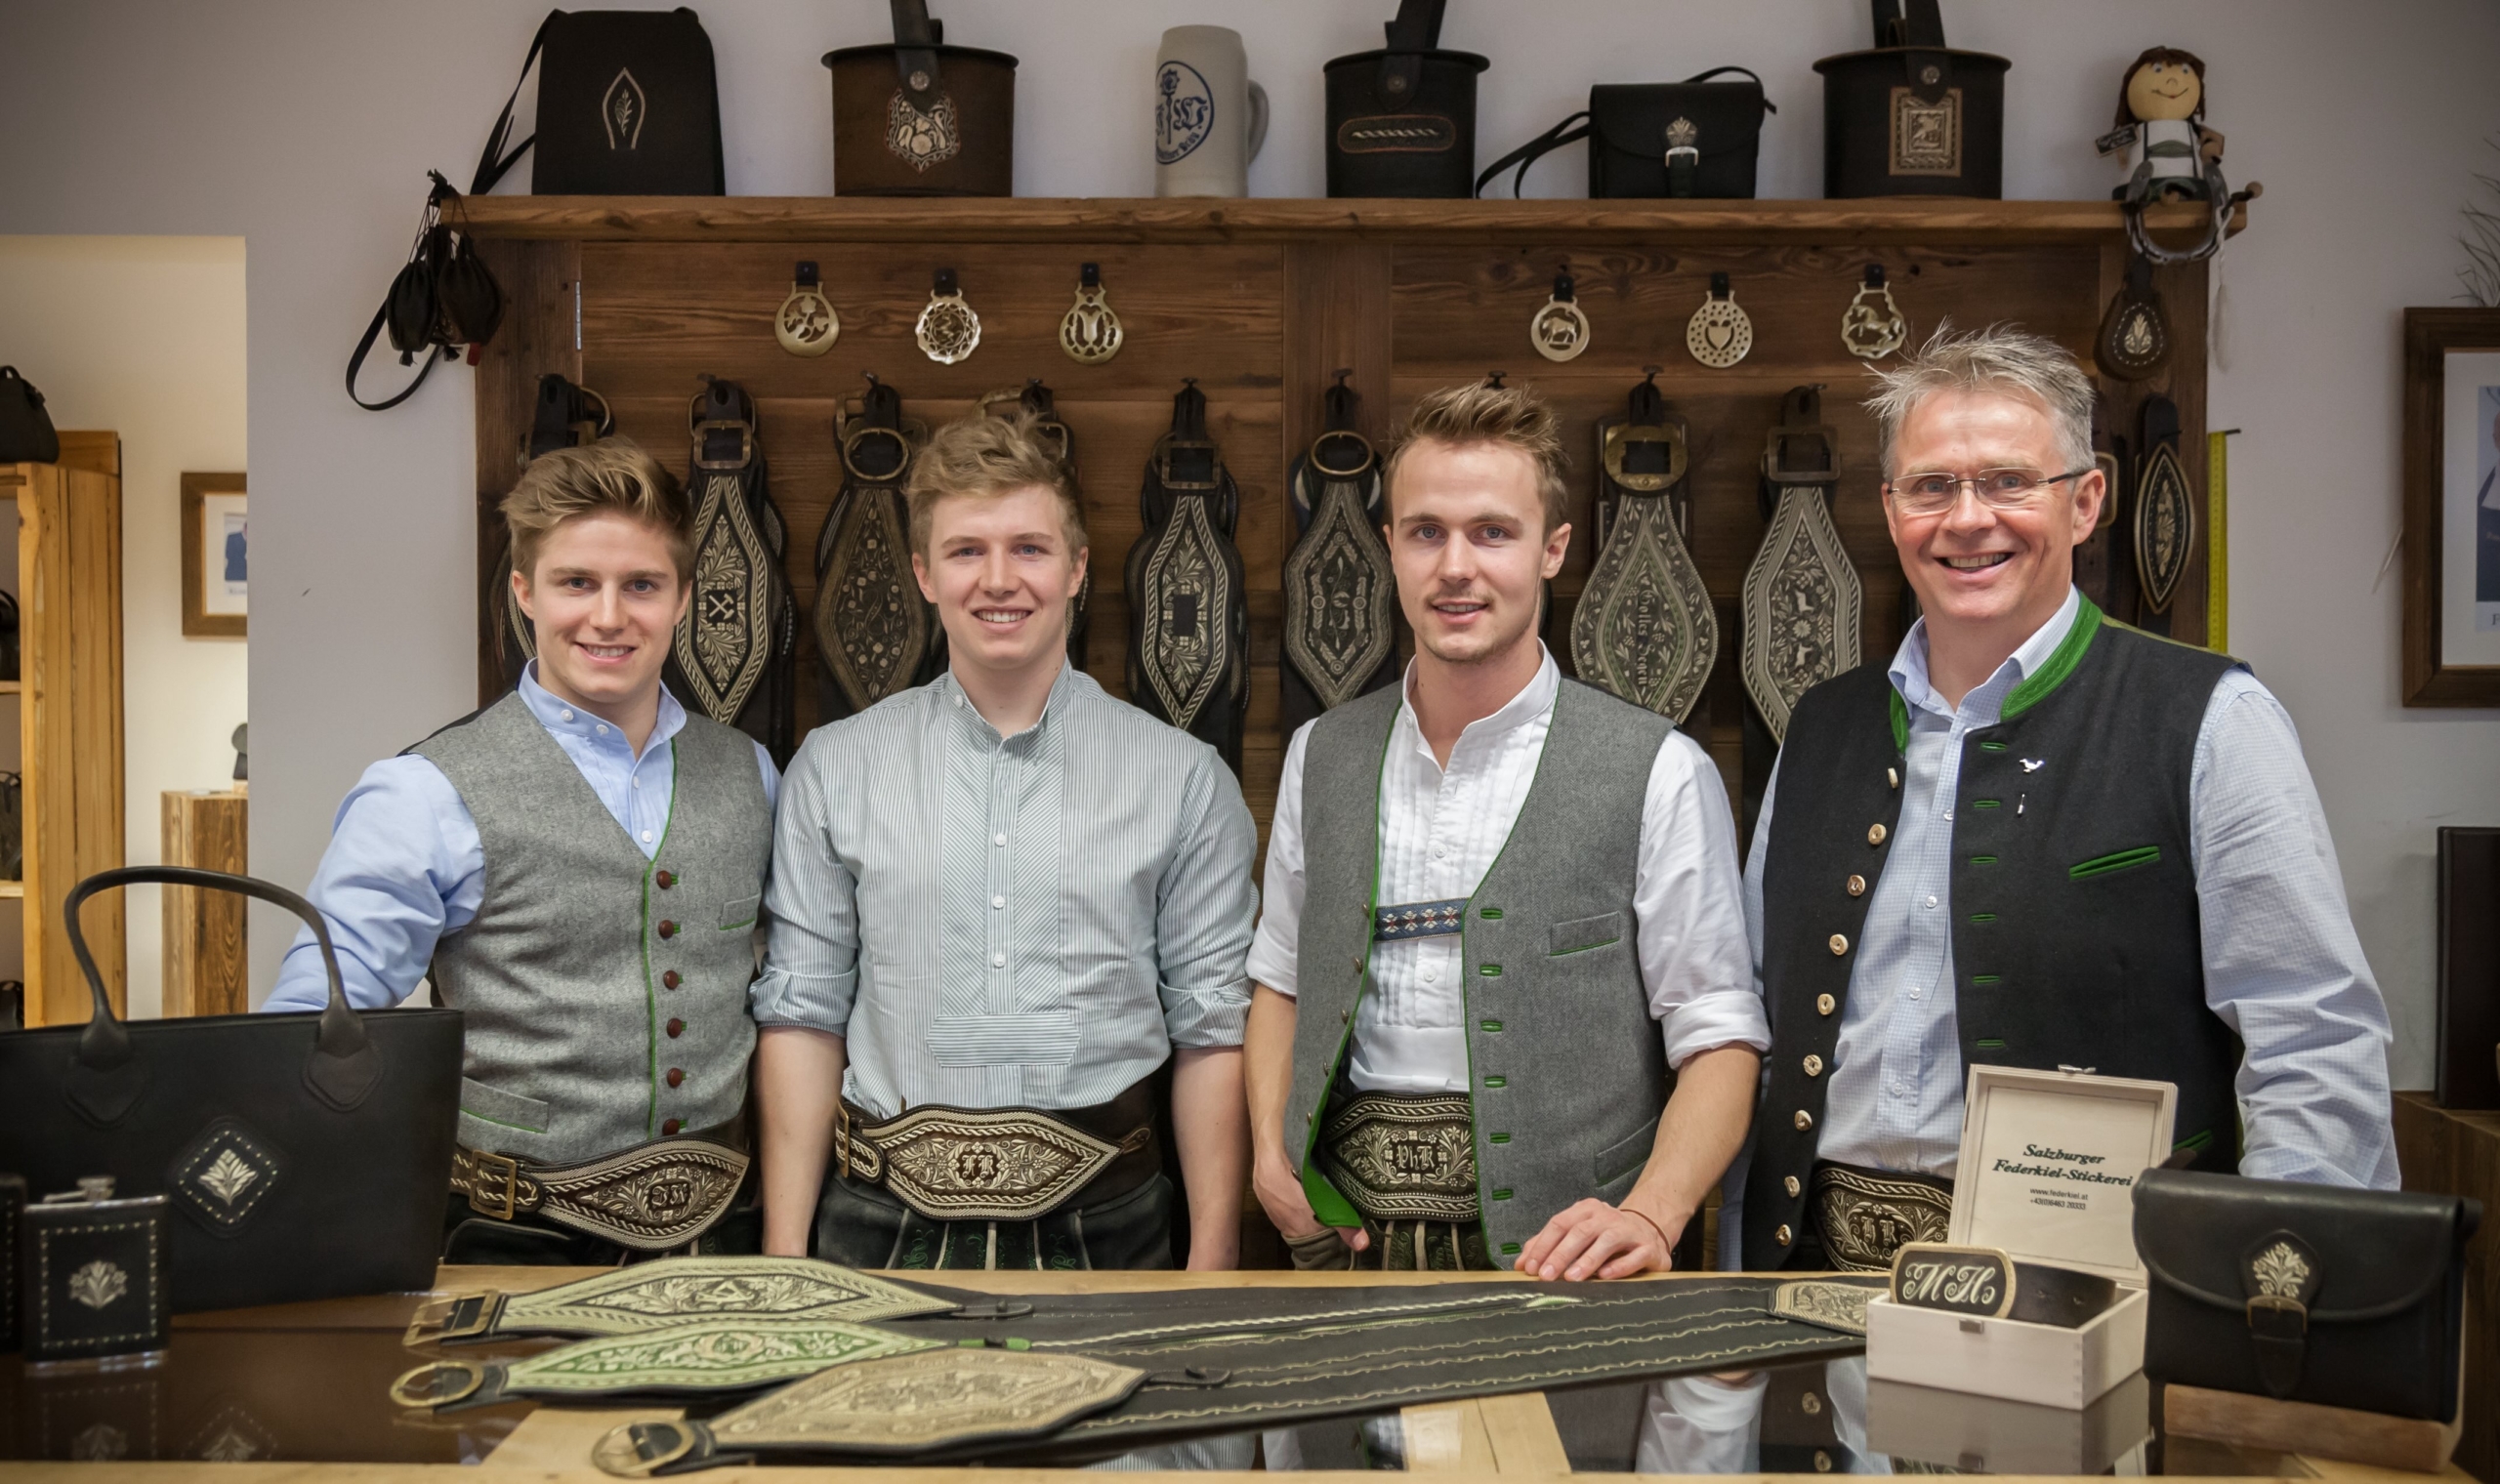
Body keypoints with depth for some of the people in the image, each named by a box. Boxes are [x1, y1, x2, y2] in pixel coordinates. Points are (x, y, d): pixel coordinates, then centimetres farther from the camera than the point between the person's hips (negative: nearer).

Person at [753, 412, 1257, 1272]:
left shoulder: (1185, 777, 1)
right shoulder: (834, 768, 4)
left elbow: (1212, 1032, 1)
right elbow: (802, 1017, 3)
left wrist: (1213, 1264, -4)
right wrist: (784, 1262, -1)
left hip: (1100, 1226, 0)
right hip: (886, 1231, 1)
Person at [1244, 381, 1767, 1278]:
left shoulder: (1657, 772, -4)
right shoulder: (1321, 758, 9)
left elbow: (1718, 1036, -5)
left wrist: (1648, 1218, -20)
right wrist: (1270, 1150, 5)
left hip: (1552, 1251, -3)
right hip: (1352, 1238, 3)